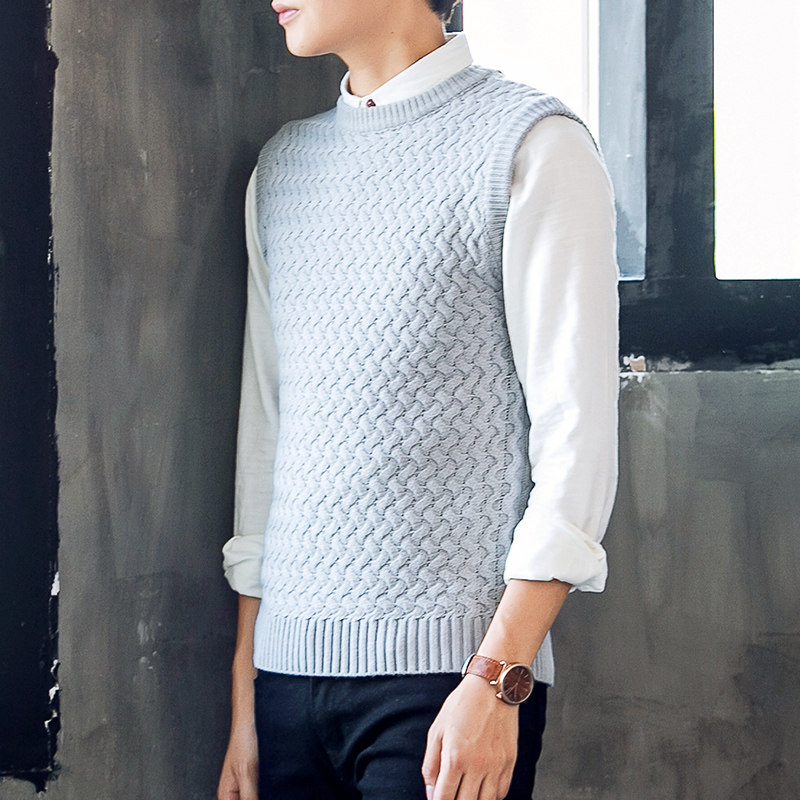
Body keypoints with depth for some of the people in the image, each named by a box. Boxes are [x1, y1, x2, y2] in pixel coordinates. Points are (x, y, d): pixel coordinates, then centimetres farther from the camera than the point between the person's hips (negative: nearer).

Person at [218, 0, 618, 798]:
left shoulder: (533, 147, -4)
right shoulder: (281, 165, 14)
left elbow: (576, 433, -9)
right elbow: (263, 433, 15)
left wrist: (497, 680, -15)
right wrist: (244, 700, 12)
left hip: (446, 669, -5)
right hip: (288, 664, 5)